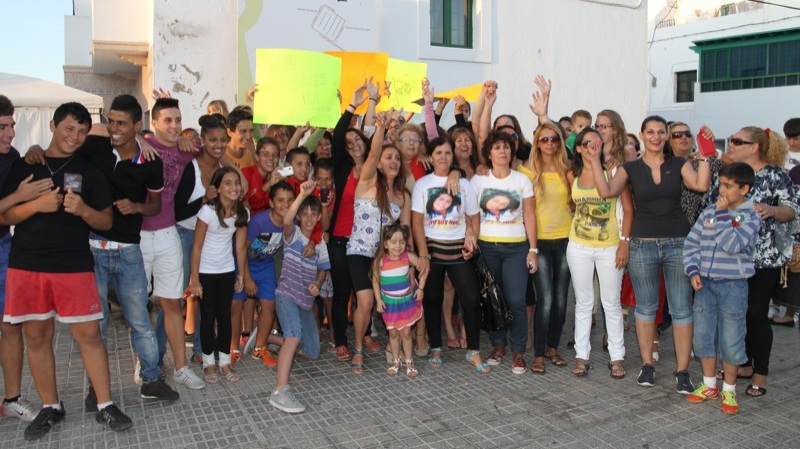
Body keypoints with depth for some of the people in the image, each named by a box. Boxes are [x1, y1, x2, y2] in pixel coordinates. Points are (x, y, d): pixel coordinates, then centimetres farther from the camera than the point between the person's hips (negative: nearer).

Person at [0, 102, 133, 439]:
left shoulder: (89, 172, 6)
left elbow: (106, 222, 5)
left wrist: (83, 210, -16)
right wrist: (37, 205, -15)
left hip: (75, 266, -1)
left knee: (89, 335, -3)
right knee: (37, 337, 8)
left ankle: (105, 406, 8)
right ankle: (50, 407, 22)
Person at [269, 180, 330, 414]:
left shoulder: (320, 244, 7)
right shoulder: (292, 234, -7)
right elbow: (286, 221, -30)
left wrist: (316, 285, -7)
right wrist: (302, 195, -41)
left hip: (306, 301, 6)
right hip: (287, 295, -6)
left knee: (312, 353, 10)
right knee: (294, 335, -33)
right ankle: (280, 392, -36)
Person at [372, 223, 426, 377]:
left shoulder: (408, 257, -15)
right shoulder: (380, 261, -16)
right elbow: (375, 280, -4)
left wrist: (420, 288, -6)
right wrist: (378, 300, -6)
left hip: (407, 301, 0)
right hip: (390, 303, 0)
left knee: (406, 332, 4)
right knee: (393, 333, 9)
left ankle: (409, 362, 19)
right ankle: (395, 361, 25)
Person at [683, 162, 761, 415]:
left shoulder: (751, 216, -6)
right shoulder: (708, 212, 6)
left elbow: (733, 245, -21)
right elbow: (691, 242, 7)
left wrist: (722, 215, -15)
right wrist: (693, 271, -5)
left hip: (733, 285, -4)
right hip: (705, 283, 4)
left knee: (731, 341, 3)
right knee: (703, 336, 11)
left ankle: (729, 390, 22)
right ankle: (709, 386, 28)